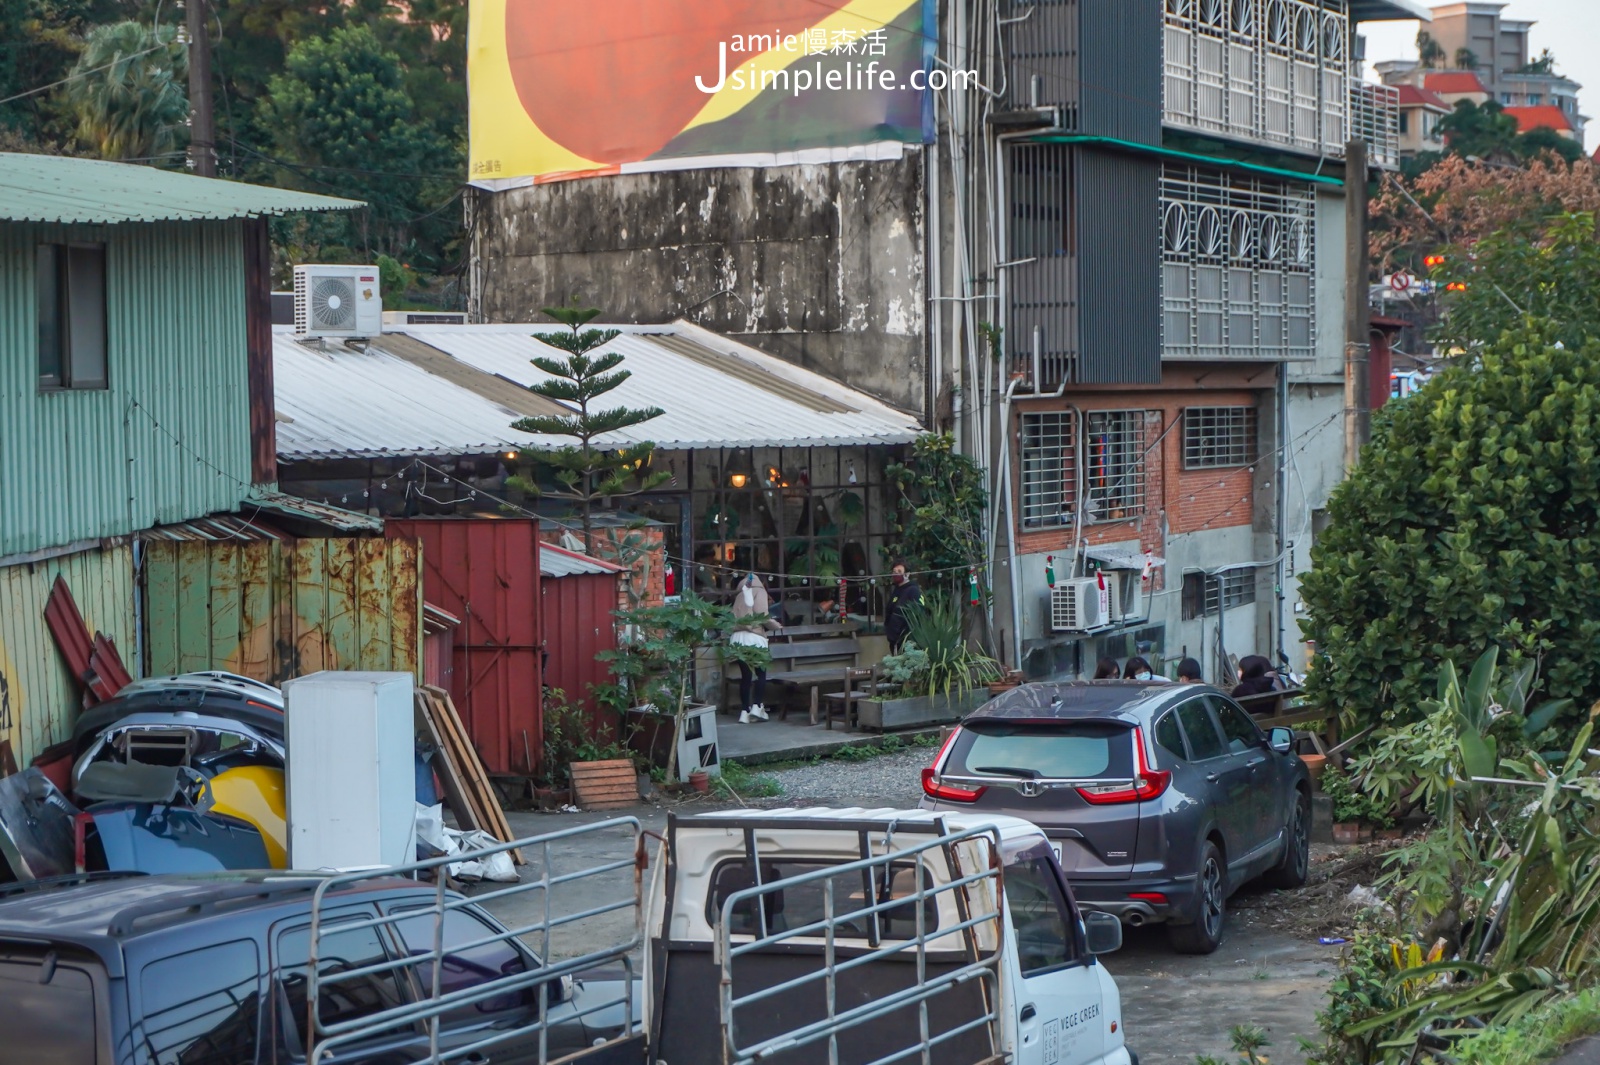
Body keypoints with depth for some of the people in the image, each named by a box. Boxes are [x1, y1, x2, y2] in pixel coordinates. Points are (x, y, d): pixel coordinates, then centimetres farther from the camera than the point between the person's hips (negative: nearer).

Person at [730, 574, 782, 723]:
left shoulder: (741, 594, 19)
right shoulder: (759, 591, 4)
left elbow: (735, 617, 10)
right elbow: (762, 616, -8)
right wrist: (776, 625, 7)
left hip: (737, 637, 5)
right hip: (753, 638, -5)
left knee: (745, 675, 7)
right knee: (761, 673, 6)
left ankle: (744, 712, 2)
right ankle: (757, 706, -6)